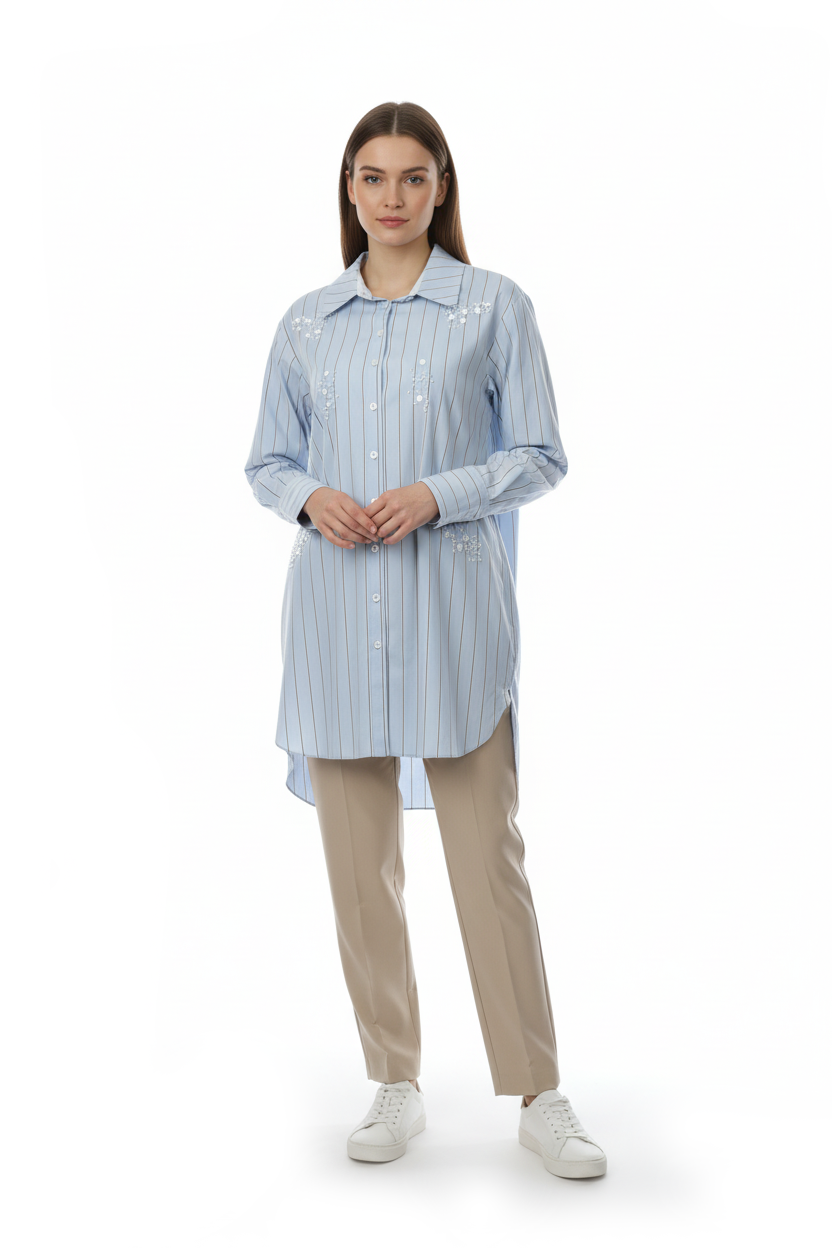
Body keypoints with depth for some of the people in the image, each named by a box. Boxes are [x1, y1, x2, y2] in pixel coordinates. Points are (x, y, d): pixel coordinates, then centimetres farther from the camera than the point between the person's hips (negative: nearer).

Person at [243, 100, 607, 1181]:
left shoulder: (493, 306, 3)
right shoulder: (308, 321, 12)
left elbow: (539, 458, 2)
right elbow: (267, 460, 15)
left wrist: (437, 494, -14)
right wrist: (310, 498, -7)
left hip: (452, 606, -3)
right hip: (336, 608, 3)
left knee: (488, 853, -2)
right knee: (360, 859, 7)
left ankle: (539, 1095, 11)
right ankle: (396, 1083, 21)